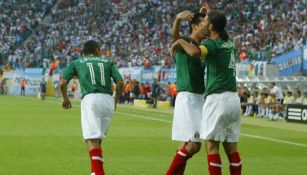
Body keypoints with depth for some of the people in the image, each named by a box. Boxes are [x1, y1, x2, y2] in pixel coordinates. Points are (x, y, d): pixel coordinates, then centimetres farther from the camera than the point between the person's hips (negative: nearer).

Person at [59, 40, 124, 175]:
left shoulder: (76, 63, 19)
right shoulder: (108, 62, 22)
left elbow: (62, 82, 8)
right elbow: (120, 82, 9)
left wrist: (65, 98, 25)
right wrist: (116, 101, 23)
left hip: (90, 99, -3)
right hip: (108, 100, 3)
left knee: (91, 139, -12)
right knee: (97, 138, 19)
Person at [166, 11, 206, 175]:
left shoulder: (203, 46, 14)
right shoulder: (184, 41, -8)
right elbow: (174, 34, -26)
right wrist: (178, 18, -51)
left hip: (200, 98, 8)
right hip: (187, 98, -8)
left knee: (188, 144, 12)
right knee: (193, 145, -12)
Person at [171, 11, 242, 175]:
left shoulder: (212, 43, -9)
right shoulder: (230, 43, 14)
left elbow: (195, 52, -32)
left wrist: (180, 41, -13)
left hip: (217, 98, -7)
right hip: (234, 98, 7)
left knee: (212, 144, -3)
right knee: (231, 146, 8)